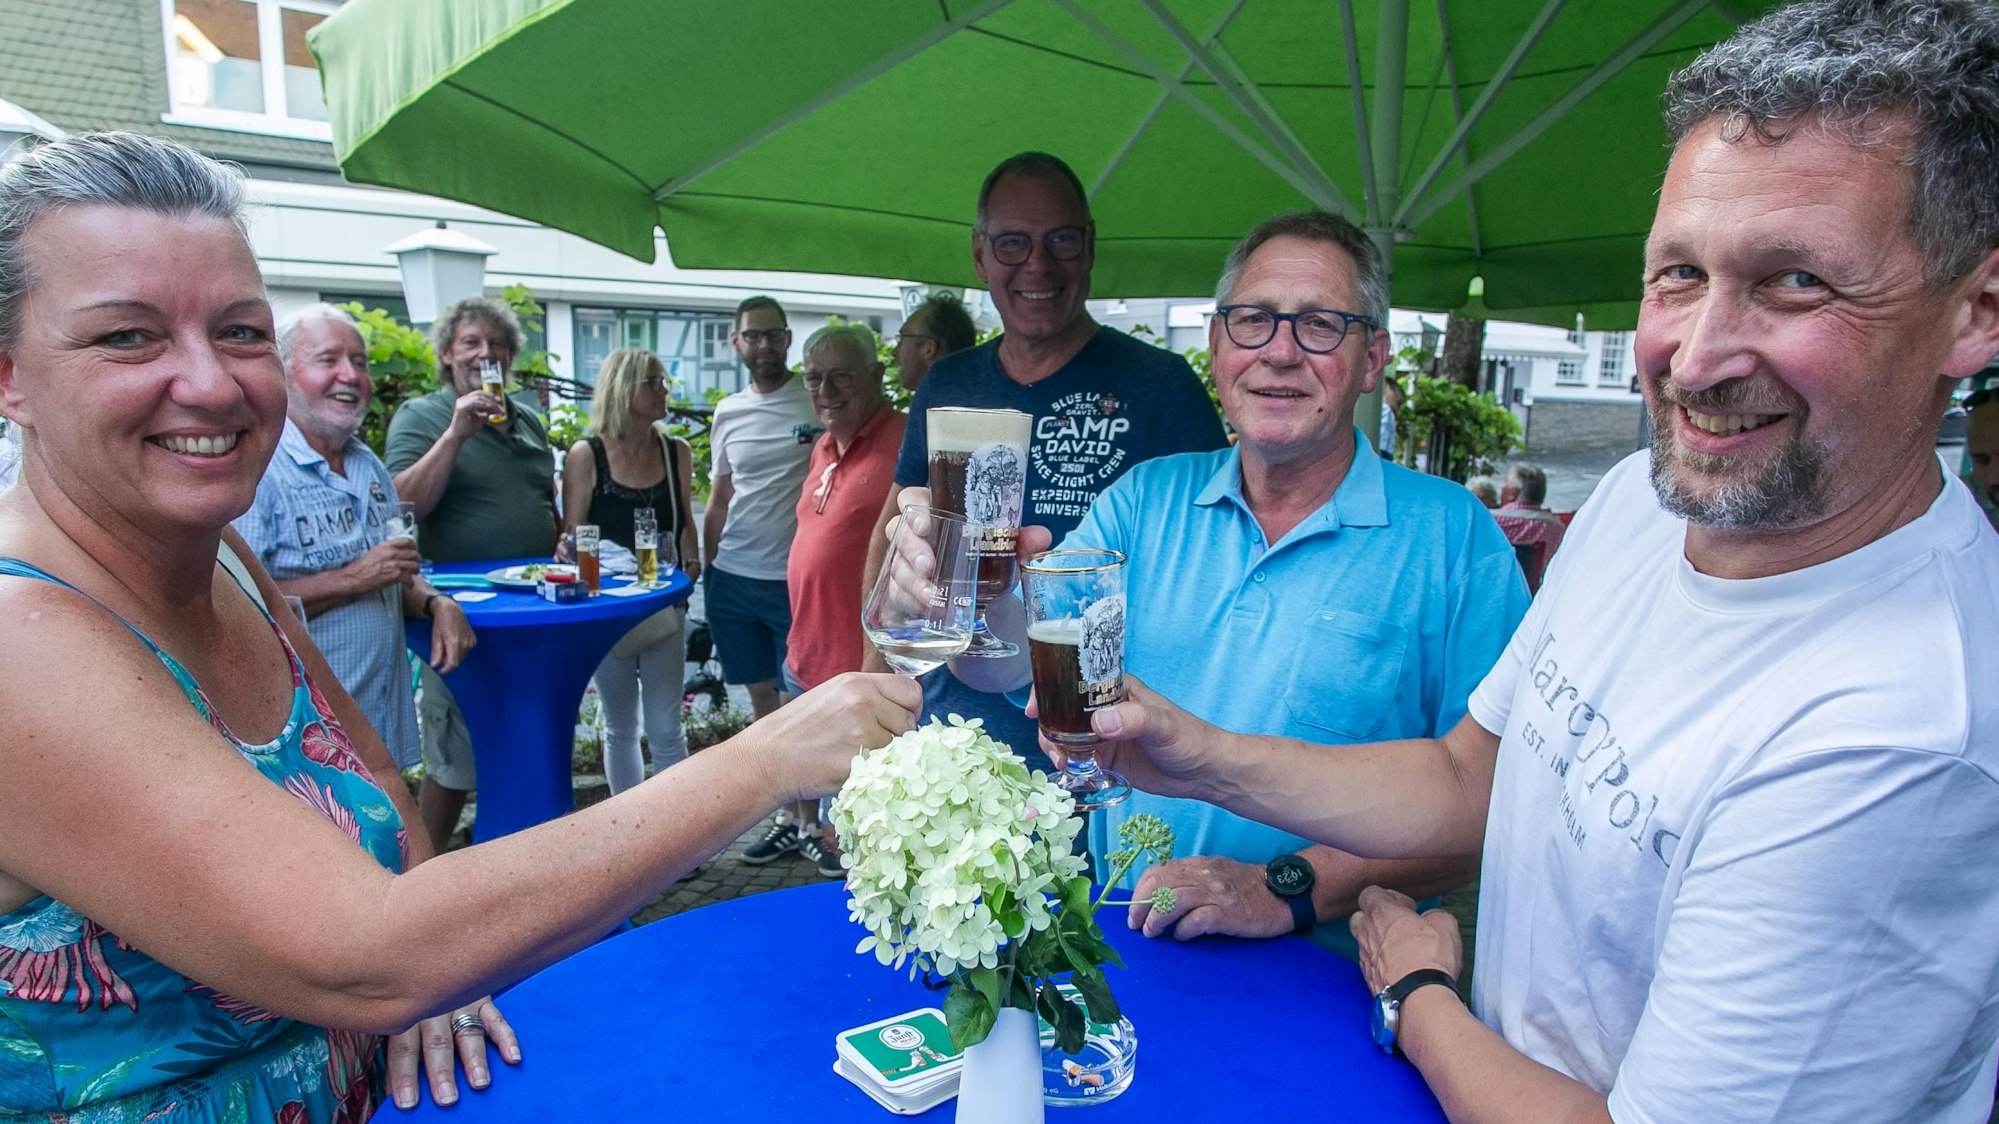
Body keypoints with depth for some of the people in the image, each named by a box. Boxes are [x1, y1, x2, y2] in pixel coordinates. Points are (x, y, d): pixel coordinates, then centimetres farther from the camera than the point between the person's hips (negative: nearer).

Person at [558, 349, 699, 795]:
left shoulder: (677, 453, 3)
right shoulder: (586, 456, -7)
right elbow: (571, 537, -4)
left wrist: (691, 565, -3)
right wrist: (569, 548, -24)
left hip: (664, 606, 2)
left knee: (666, 729, 4)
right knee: (620, 728, 12)